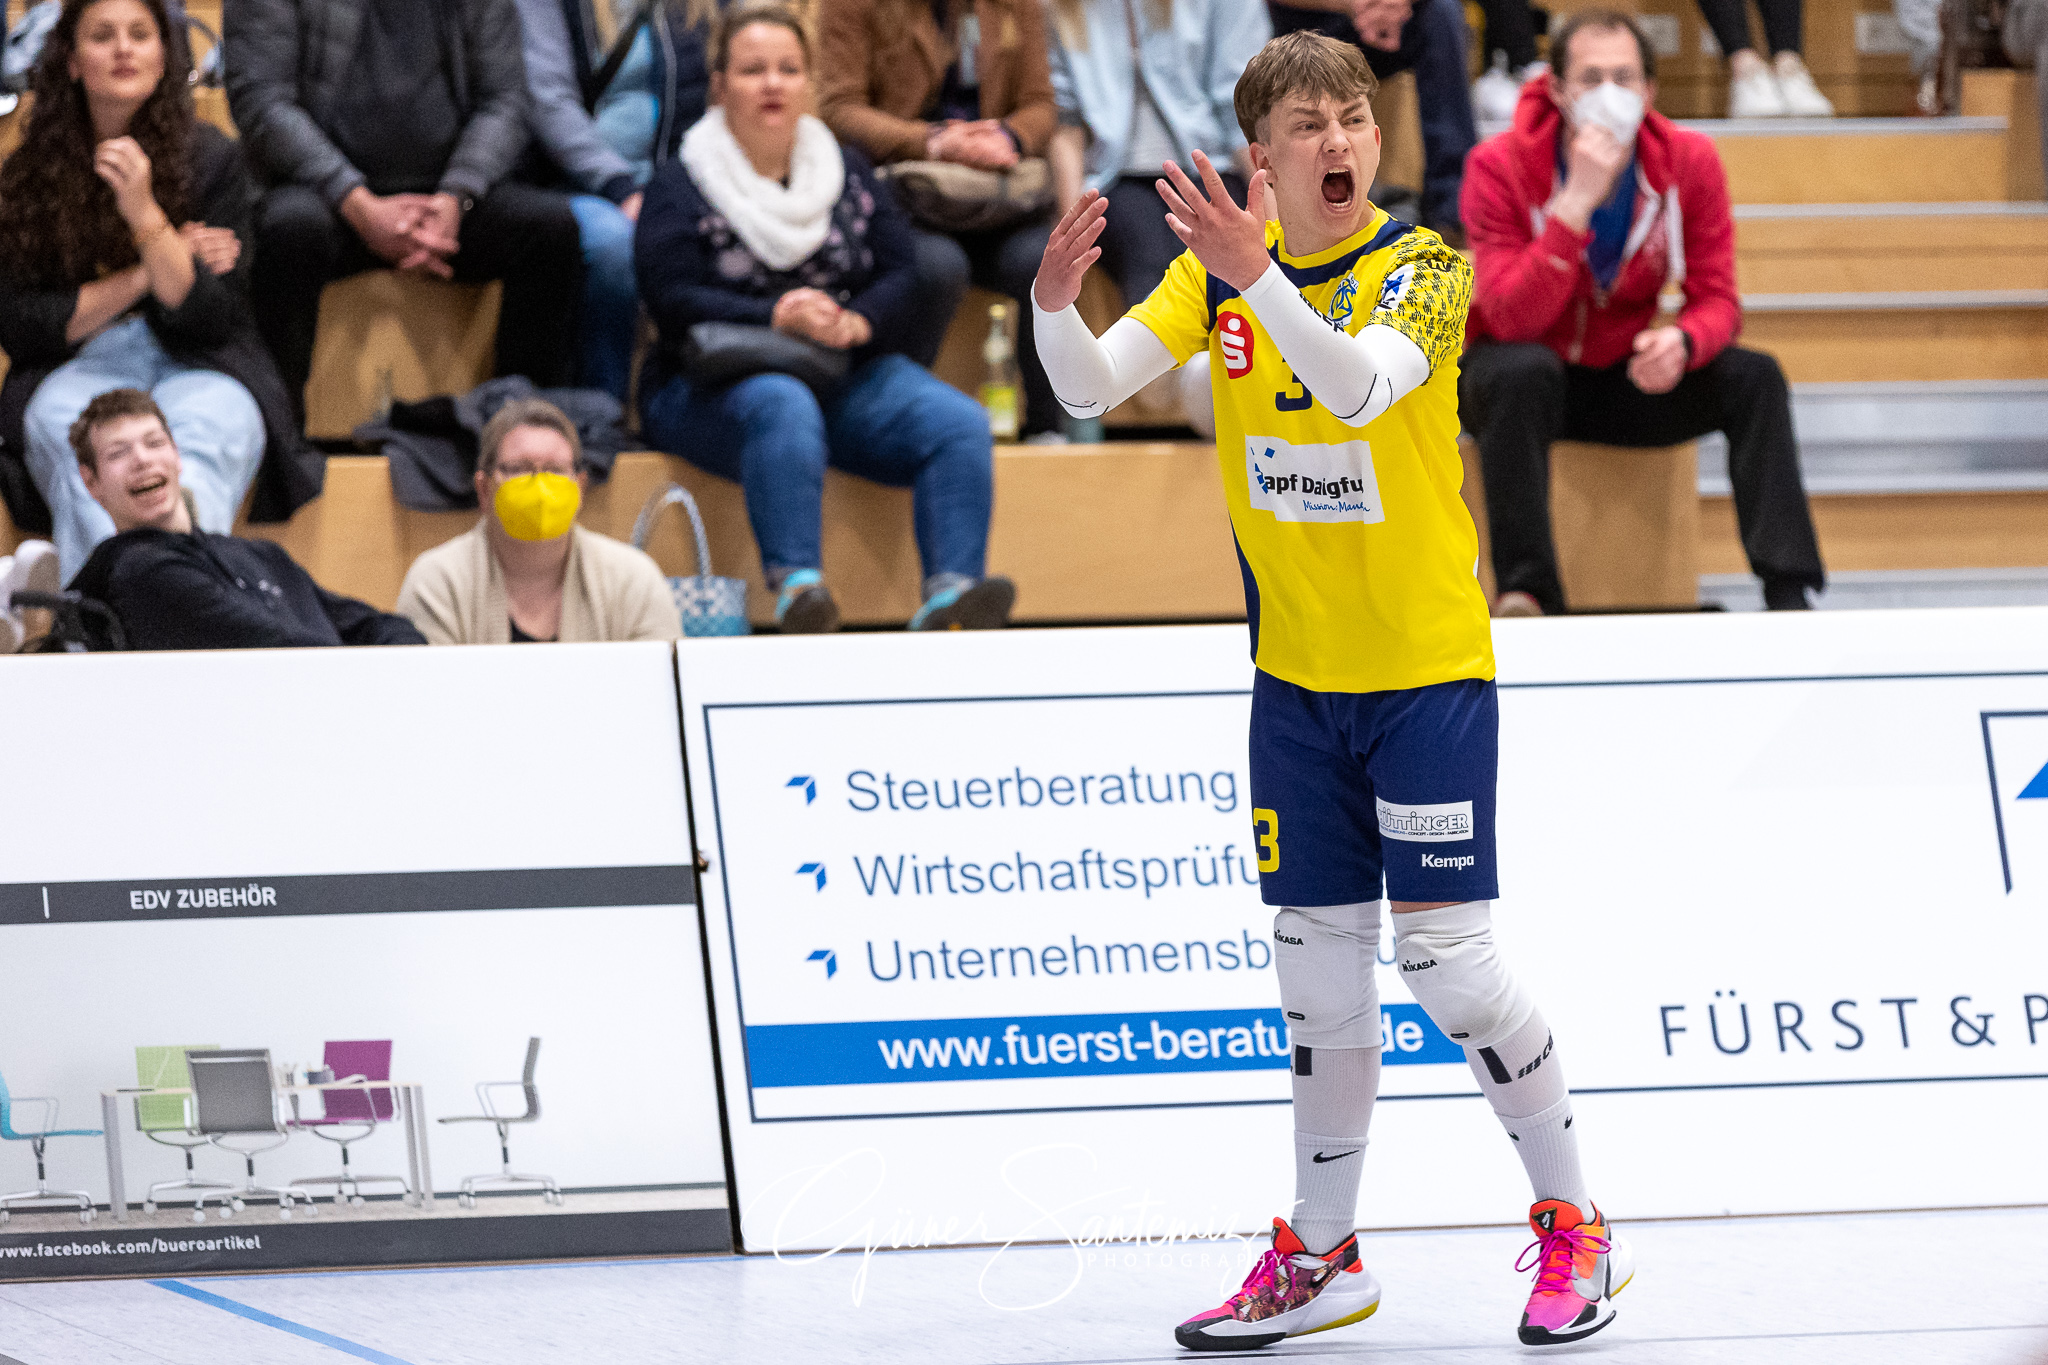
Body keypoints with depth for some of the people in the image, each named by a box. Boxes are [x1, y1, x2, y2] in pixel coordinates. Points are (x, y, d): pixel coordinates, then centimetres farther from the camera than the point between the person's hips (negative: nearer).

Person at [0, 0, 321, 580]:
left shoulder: (211, 159, 3)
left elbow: (211, 320, -5)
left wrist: (144, 214, -17)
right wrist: (144, 275, -4)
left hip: (199, 370, -1)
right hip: (75, 371, 1)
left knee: (201, 433, -37)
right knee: (79, 444, -36)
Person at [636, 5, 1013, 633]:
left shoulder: (847, 169, 18)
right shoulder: (680, 187, 4)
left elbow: (900, 275, 9)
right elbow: (673, 300, -9)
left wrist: (857, 322, -15)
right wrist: (777, 317, -24)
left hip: (850, 371, 5)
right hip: (712, 386, -5)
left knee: (959, 422, -22)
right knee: (782, 408, -40)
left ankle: (949, 593, -37)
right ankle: (796, 589, -53)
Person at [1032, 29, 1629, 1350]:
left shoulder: (1426, 266, -11)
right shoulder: (1218, 271, 2)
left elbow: (1361, 387, -30)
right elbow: (1091, 384, -9)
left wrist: (1261, 276, -45)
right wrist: (1055, 300, -29)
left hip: (1429, 671, -4)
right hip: (1296, 681, 4)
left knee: (1450, 956, -6)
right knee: (1320, 967, 9)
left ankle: (1577, 1229, 8)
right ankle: (1322, 1257, 19)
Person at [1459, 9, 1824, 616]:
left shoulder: (1690, 162, -11)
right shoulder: (1499, 168, -20)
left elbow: (1716, 299, -9)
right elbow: (1513, 320, -30)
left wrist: (1682, 344, -34)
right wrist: (1576, 203, -39)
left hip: (1629, 381, 3)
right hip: (1521, 381, -3)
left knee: (1754, 377, -18)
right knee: (1522, 371, -37)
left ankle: (1788, 591, -22)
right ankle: (1526, 590, -37)